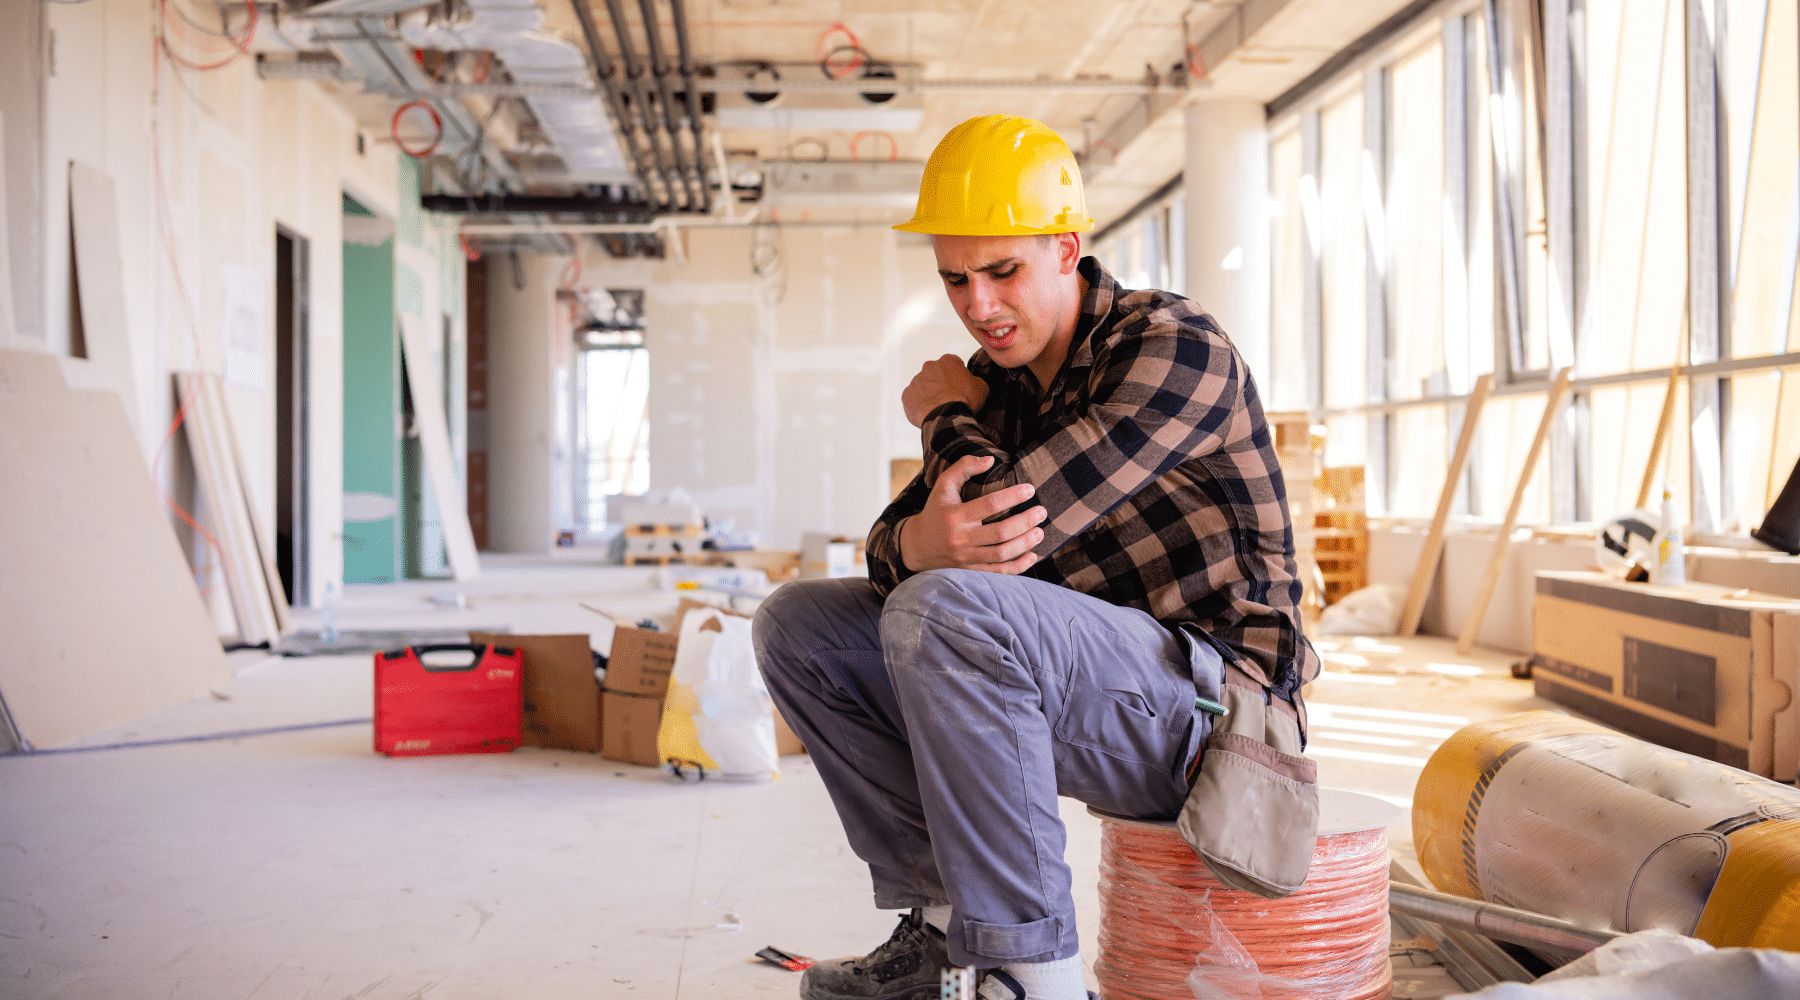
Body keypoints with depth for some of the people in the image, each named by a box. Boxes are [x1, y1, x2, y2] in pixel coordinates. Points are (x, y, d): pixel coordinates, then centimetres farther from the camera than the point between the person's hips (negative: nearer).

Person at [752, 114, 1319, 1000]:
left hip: (1206, 701, -8)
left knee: (946, 608, -33)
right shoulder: (998, 381, 10)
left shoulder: (1175, 348, -14)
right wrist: (916, 544, -24)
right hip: (1090, 696, 8)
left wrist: (944, 418, -4)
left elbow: (1015, 518, -25)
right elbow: (895, 540, 2)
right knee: (798, 624, 3)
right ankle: (943, 922, 3)